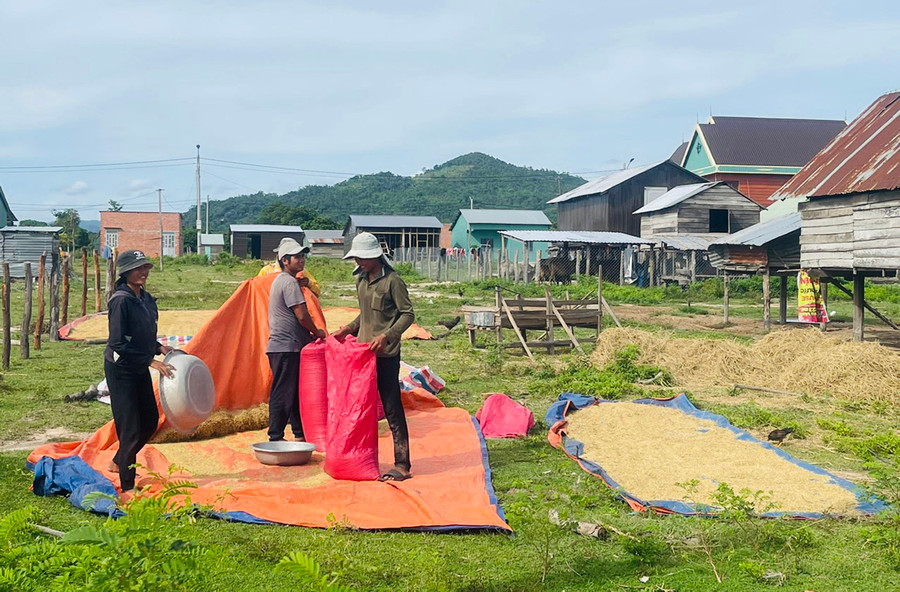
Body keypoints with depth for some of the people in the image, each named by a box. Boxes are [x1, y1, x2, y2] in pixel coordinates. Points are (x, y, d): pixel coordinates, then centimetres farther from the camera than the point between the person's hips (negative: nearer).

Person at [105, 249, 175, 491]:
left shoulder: (146, 298, 6)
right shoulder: (120, 301, -18)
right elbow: (118, 344, -21)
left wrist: (159, 347, -1)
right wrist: (151, 361, -22)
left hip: (140, 370, 8)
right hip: (120, 369, -8)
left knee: (150, 421, 15)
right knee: (130, 428, -4)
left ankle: (118, 462, 37)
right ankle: (127, 486, 8)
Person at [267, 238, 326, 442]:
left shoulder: (280, 280, 19)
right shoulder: (289, 282, -14)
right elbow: (302, 315, -18)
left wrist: (309, 334, 16)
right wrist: (317, 332, -1)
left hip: (281, 346, 11)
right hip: (286, 348, -11)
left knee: (295, 391, 15)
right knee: (282, 394, -6)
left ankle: (300, 433, 23)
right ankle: (275, 438, -2)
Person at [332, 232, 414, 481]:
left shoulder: (392, 281, -10)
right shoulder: (361, 280, 13)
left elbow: (408, 314, -11)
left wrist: (386, 336, -21)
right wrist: (347, 329, 14)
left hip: (386, 355, -8)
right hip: (363, 352, 8)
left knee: (392, 408, -6)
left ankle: (402, 465, -2)